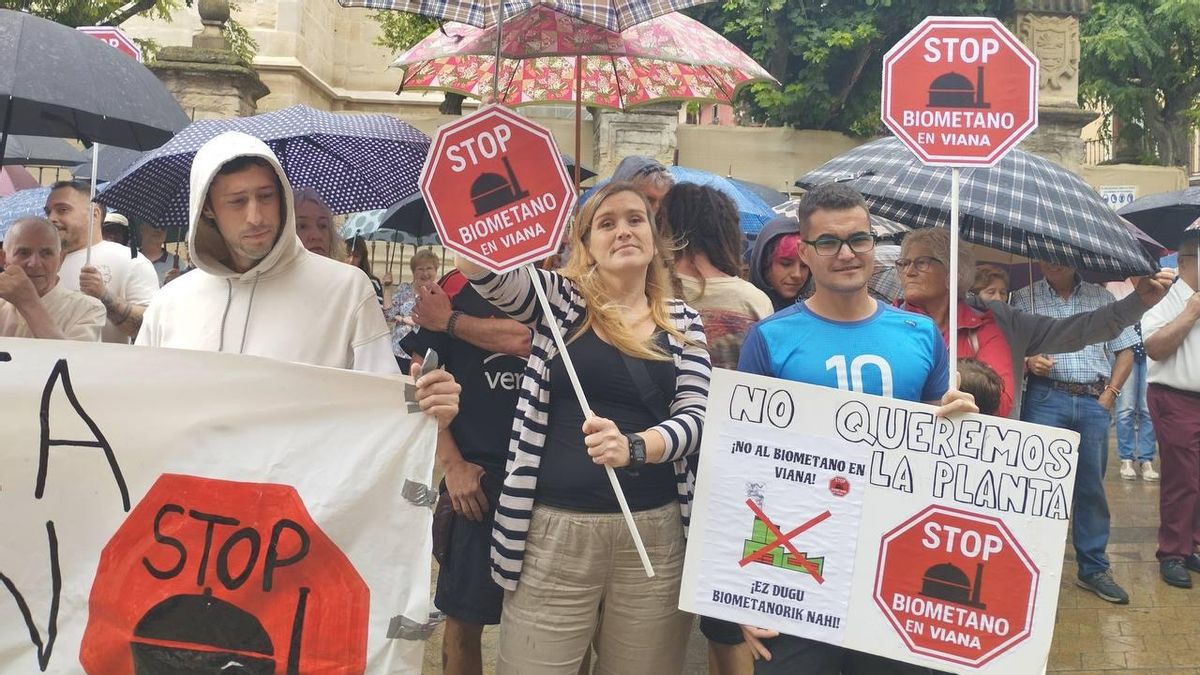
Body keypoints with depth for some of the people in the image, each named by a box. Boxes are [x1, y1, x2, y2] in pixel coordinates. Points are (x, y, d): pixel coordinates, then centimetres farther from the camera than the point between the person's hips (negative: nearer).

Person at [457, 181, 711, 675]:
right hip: (555, 530, -2)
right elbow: (481, 268, -11)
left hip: (655, 532, 2)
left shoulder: (683, 322, 9)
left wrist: (633, 446, -21)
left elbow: (694, 418, -2)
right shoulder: (557, 299, 4)